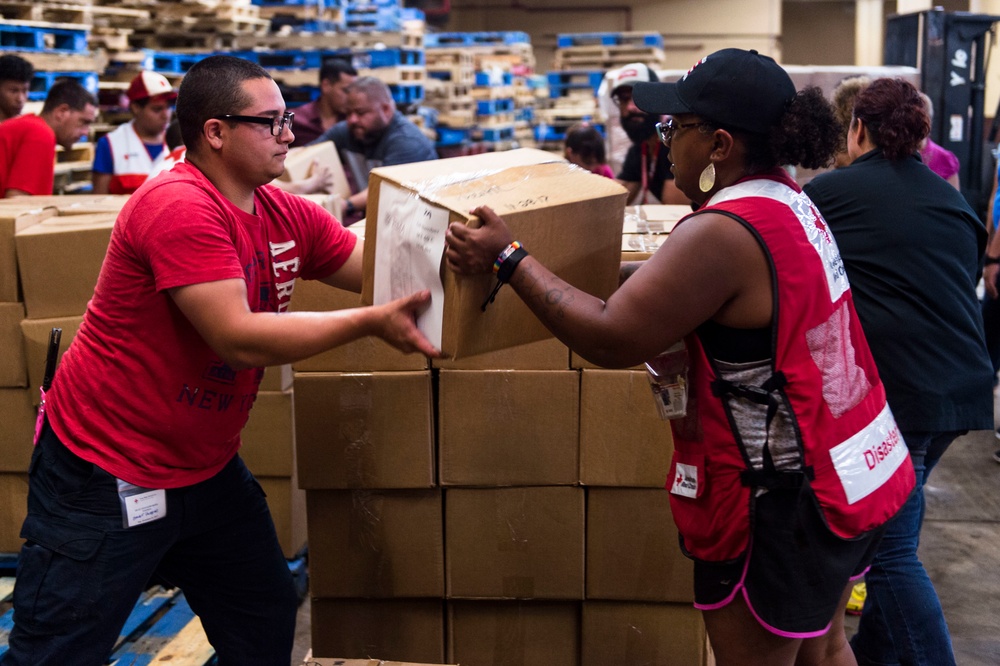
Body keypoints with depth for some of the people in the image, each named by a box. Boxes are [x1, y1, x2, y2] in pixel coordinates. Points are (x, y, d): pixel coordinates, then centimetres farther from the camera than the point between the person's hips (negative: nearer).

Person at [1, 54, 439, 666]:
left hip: (209, 469, 8)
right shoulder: (179, 206, -23)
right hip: (108, 476, -8)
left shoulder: (288, 216, 1)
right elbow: (238, 337, -29)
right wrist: (369, 323, -27)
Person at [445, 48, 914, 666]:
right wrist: (682, 350, 9)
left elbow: (609, 338, -25)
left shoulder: (721, 235, -25)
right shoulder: (791, 203, 5)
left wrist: (508, 259, -18)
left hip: (783, 500, -9)